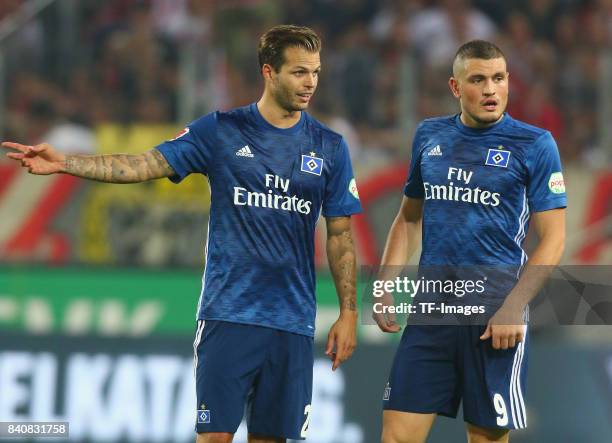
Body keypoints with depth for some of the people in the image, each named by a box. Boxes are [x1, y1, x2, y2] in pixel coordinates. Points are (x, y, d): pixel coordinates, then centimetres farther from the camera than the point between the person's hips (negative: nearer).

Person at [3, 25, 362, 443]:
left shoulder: (330, 147, 6)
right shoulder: (220, 131, 2)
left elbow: (340, 235, 9)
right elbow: (146, 165, -3)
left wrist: (348, 312, 2)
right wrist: (65, 163, -15)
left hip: (292, 321, 2)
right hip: (228, 313, -2)